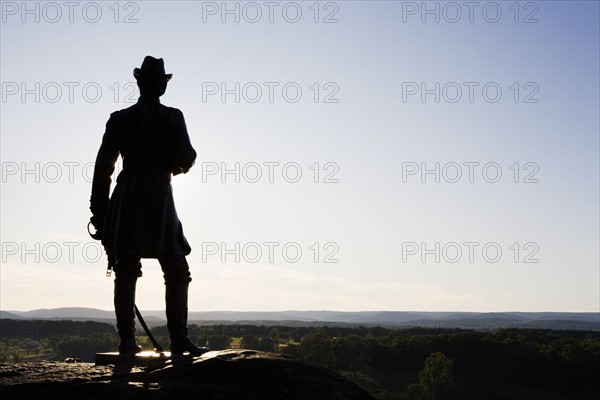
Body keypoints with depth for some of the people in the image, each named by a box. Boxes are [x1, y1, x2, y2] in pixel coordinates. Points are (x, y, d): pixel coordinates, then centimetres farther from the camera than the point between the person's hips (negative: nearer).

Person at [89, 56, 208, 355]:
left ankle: (127, 340, 4)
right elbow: (187, 158, -6)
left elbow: (102, 167, 6)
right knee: (176, 272, 3)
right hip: (160, 199, -3)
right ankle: (179, 339, -2)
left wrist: (99, 210, 10)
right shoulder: (172, 117, -1)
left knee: (126, 272, 6)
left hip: (126, 201, 3)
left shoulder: (119, 119, 8)